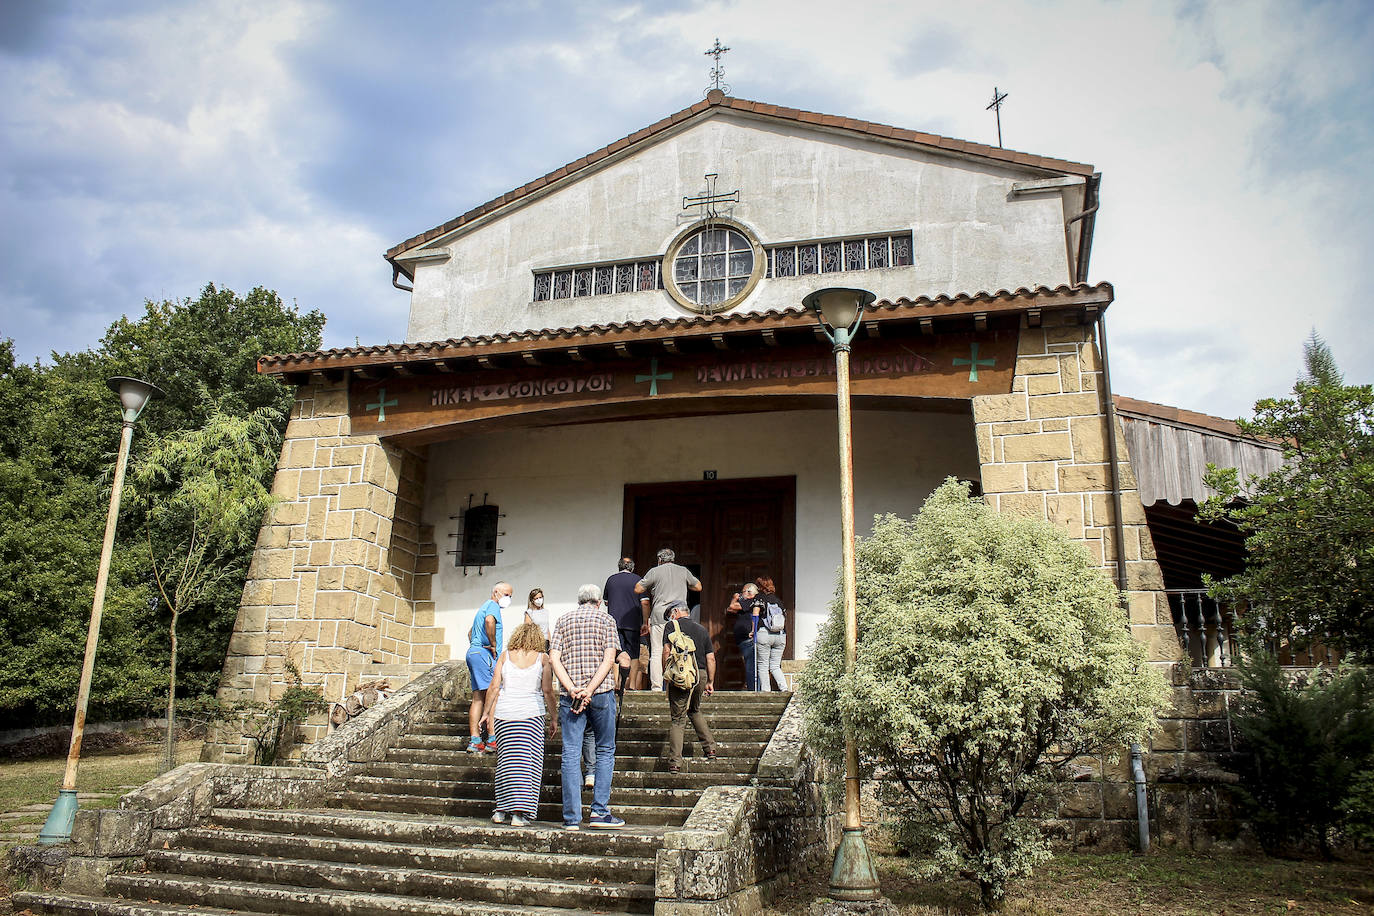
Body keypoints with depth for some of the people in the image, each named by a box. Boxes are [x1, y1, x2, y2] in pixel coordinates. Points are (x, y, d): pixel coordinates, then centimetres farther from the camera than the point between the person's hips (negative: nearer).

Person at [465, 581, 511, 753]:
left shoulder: (483, 607, 27)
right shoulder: (493, 605, -4)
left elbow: (471, 633, 37)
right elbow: (489, 620, -28)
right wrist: (493, 645, -19)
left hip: (473, 653, 10)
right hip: (484, 654, -10)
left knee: (478, 698, 5)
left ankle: (475, 741, 1)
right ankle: (492, 741, -12)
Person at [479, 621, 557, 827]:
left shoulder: (505, 656, 7)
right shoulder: (542, 658, 2)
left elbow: (494, 687, 4)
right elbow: (548, 692, 1)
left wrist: (486, 713, 13)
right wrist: (553, 718, 9)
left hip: (504, 714, 2)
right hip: (532, 714, -2)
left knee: (506, 761, 11)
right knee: (528, 762, 2)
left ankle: (502, 809, 12)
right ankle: (519, 812, -2)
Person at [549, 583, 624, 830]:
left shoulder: (563, 620, 13)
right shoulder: (605, 619, 6)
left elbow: (554, 658, 0)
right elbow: (609, 658, -7)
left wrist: (573, 690, -9)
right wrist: (589, 690, -12)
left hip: (570, 695, 2)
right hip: (602, 692, -2)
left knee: (571, 754, 3)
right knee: (605, 750, 10)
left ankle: (572, 817, 3)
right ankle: (600, 812, 6)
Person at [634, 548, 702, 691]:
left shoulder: (654, 571, 4)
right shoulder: (683, 571, 11)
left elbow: (637, 589, 6)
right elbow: (698, 587, 23)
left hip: (659, 616, -2)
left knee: (656, 652, 1)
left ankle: (656, 687, -3)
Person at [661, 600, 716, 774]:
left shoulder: (672, 626, 3)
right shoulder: (702, 629, 17)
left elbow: (667, 652, -8)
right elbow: (711, 658, 13)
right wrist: (710, 682, 18)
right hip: (700, 674, 4)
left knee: (678, 719, -1)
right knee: (695, 711, 27)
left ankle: (675, 763, -6)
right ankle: (710, 748, 23)